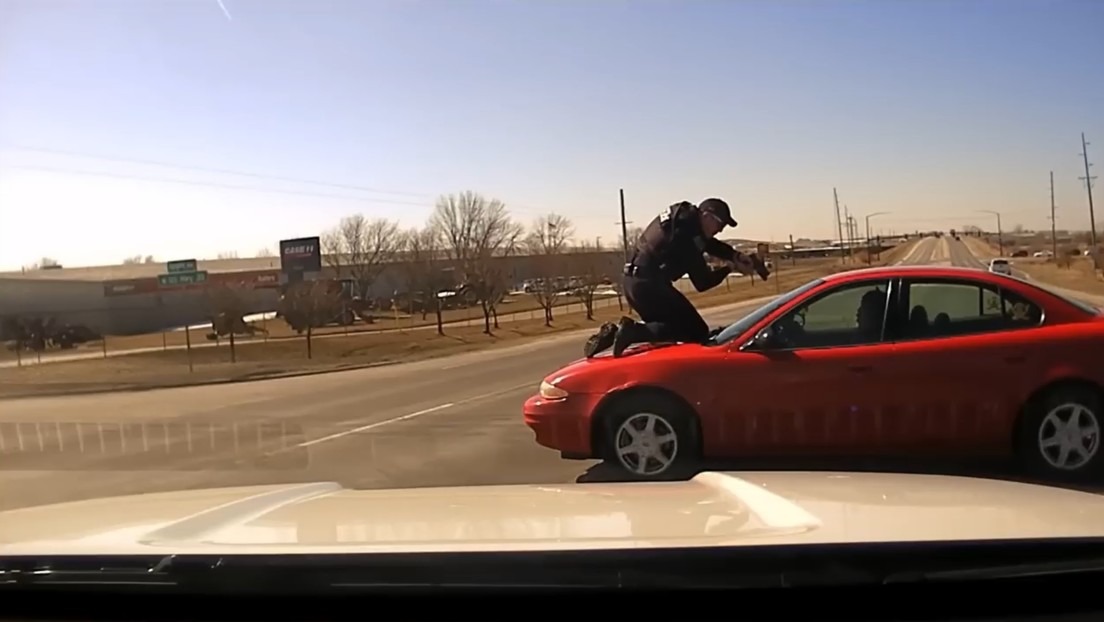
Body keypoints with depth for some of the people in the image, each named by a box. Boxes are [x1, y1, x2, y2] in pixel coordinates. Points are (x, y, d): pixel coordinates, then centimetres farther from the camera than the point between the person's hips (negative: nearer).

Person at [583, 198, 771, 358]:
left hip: (634, 280, 10)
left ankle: (614, 331, 3)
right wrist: (730, 268, 6)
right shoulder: (688, 237, -15)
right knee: (697, 332, -6)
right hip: (649, 284, -10)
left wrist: (737, 255, 10)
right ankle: (633, 332, -21)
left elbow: (709, 243, 24)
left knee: (667, 325, 24)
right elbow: (702, 283, -8)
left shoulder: (683, 215, 11)